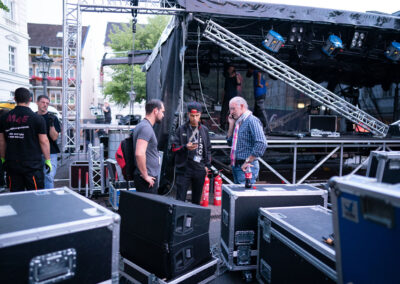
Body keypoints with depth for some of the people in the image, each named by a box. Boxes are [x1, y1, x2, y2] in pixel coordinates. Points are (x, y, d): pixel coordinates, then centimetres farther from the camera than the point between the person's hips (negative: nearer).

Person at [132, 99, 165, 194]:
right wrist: (145, 176, -20)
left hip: (150, 178, 10)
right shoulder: (146, 127, -17)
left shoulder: (145, 126, 15)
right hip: (148, 179, -10)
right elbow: (139, 154, -29)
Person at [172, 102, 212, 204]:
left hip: (200, 169, 3)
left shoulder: (204, 130, 10)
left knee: (197, 199, 14)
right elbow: (174, 147, -1)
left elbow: (208, 149, 14)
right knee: (180, 199, -3)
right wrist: (185, 147, -20)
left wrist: (207, 165, 5)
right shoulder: (181, 129, 1)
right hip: (184, 168, -3)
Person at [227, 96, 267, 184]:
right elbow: (230, 142, 21)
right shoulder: (238, 122, 14)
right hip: (236, 166, 9)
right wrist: (231, 124, 10)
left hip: (246, 167, -9)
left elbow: (261, 144, -23)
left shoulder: (252, 121, -12)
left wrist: (248, 161, -20)